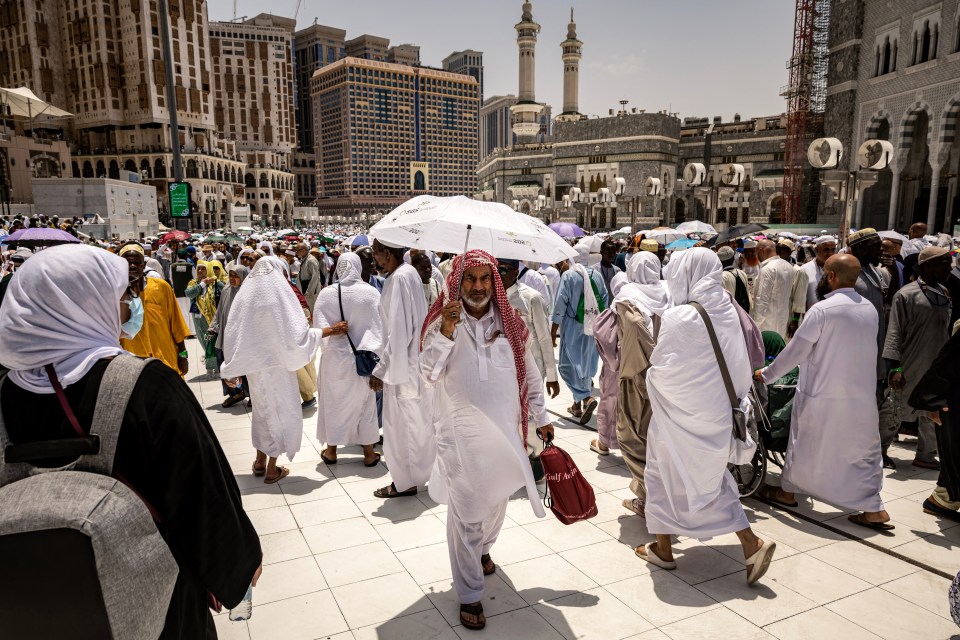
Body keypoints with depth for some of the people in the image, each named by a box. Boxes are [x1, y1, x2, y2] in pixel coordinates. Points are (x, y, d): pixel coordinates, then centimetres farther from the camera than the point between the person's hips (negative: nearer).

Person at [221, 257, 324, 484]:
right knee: (281, 411, 8)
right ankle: (272, 469, 13)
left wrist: (231, 370, 10)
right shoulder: (279, 294, -14)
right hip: (276, 364, -6)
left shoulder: (244, 294, 1)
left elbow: (233, 334, 4)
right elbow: (297, 333, -19)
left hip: (253, 365, 6)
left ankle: (260, 461, 30)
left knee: (262, 410, 22)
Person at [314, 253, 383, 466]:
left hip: (335, 358, 0)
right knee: (365, 403, 14)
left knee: (334, 402, 16)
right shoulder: (372, 293, -13)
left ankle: (331, 451, 28)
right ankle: (369, 453, 22)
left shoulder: (326, 293, -12)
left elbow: (319, 328, -10)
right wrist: (370, 350, -1)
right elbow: (380, 326, -9)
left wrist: (333, 331, 2)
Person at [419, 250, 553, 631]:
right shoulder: (442, 321, -6)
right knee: (466, 513, 0)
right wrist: (446, 332, -26)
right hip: (462, 434, -3)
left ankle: (482, 550, 51)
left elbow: (529, 373, 9)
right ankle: (469, 596, 16)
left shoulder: (509, 321, 1)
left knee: (496, 500, 21)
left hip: (505, 429, 4)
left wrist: (542, 418, 12)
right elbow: (429, 374, -15)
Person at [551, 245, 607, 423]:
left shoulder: (568, 276, -10)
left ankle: (586, 399, -17)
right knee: (586, 364, 14)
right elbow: (604, 301, 7)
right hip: (593, 328, 5)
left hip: (572, 328, -5)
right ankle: (578, 405, 24)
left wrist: (553, 332, -7)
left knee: (569, 365, 1)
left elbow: (560, 304, -12)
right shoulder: (597, 275, 4)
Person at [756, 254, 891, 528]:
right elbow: (862, 350, 12)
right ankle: (874, 508, 12)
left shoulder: (822, 310, -16)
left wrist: (767, 374, 1)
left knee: (804, 443, 12)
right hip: (862, 396, 5)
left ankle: (788, 491, 28)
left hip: (821, 395, -4)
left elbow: (795, 350, -12)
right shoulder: (870, 309, 2)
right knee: (863, 450, 12)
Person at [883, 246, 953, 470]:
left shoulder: (943, 293, 10)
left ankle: (925, 456, 25)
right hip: (911, 371, -7)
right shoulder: (907, 295, -13)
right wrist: (895, 367, -19)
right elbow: (895, 333, -15)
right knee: (899, 412, 3)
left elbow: (945, 330, 17)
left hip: (937, 369, 7)